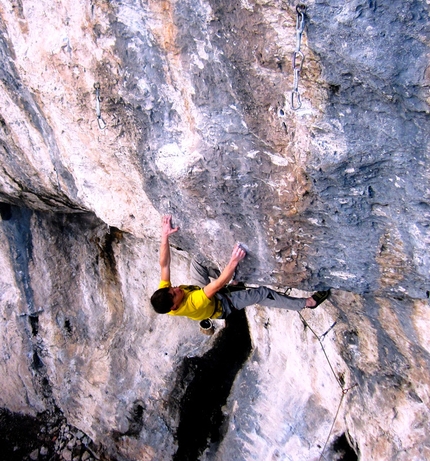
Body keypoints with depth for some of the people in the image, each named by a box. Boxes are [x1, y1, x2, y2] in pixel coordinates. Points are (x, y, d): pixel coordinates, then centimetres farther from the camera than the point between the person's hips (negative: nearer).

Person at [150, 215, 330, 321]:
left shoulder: (164, 295, -27)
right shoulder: (191, 305, -45)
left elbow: (164, 264, -28)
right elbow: (218, 285, -51)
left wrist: (165, 235, -38)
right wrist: (234, 261, -59)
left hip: (207, 294, 7)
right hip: (221, 305, -7)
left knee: (196, 262, -8)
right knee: (262, 293, -17)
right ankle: (306, 303, -4)